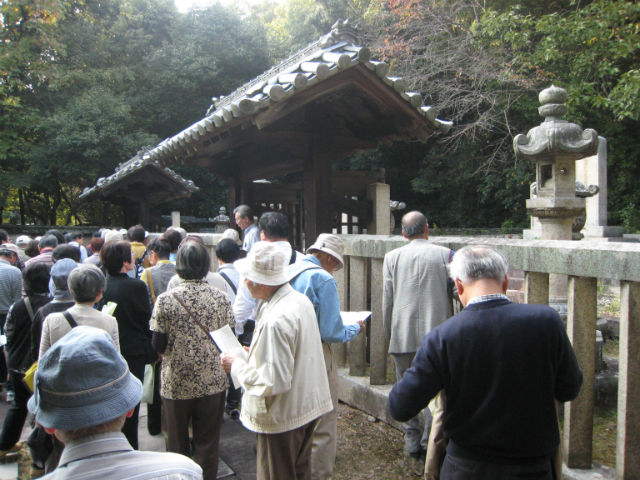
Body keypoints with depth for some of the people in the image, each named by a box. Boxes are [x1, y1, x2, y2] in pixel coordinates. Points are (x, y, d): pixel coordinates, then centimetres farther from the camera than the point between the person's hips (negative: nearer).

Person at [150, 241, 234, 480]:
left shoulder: (165, 300, -11)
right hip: (213, 382, 1)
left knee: (177, 444, 17)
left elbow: (158, 345, -10)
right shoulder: (221, 298, -6)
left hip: (177, 384, -1)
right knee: (207, 444, 14)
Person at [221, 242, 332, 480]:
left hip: (282, 417, -9)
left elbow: (274, 382, -29)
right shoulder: (301, 300, -1)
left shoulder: (275, 320, -30)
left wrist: (238, 366, -16)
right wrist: (256, 353, 9)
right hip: (308, 405, 9)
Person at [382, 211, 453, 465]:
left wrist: (389, 335, 15)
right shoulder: (445, 255, -1)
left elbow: (387, 301, 3)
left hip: (403, 336, 1)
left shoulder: (392, 257, 1)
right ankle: (428, 449, 12)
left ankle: (413, 449, 17)